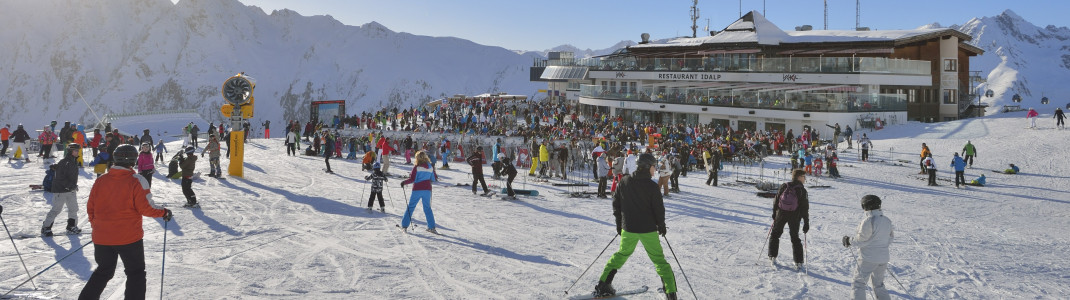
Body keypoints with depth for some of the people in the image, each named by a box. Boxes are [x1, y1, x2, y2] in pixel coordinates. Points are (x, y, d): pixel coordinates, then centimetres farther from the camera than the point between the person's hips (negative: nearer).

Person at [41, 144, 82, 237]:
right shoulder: (63, 163, -19)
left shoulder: (74, 161, 9)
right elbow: (60, 178, -23)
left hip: (71, 190, 9)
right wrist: (70, 186, -23)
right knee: (56, 210, -5)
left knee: (73, 209, 11)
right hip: (60, 190, -9)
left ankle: (72, 227, 22)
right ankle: (46, 228, 6)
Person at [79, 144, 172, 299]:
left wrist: (96, 226, 23)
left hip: (102, 238, 5)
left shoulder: (100, 181, 2)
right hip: (129, 238, -5)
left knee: (103, 271, 24)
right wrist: (164, 212, 2)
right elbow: (145, 207, -15)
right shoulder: (136, 181, -13)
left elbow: (90, 208, 8)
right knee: (136, 273, 10)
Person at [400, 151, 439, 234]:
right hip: (427, 190, 4)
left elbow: (412, 179, -13)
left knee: (410, 207, 6)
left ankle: (404, 225, 5)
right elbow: (434, 179, 10)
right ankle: (431, 227, 8)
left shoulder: (416, 167, -9)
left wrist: (404, 182, 1)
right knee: (427, 208, 12)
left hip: (417, 190, -4)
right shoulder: (430, 167, 5)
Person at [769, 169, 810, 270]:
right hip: (795, 216, -1)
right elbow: (805, 208, -7)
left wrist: (774, 213, 15)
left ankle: (772, 256, 15)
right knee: (795, 238, 10)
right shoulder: (802, 190, -8)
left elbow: (776, 200, 3)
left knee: (775, 234, 17)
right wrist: (806, 223, -3)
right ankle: (798, 261, 7)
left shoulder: (784, 186, -1)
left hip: (781, 214, 1)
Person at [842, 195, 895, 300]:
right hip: (883, 258, 7)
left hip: (868, 259, -7)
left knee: (859, 283, 5)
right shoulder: (887, 221, 2)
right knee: (879, 285, 21)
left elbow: (861, 240, -17)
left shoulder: (868, 221, -20)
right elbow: (890, 238, 11)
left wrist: (849, 241, -1)